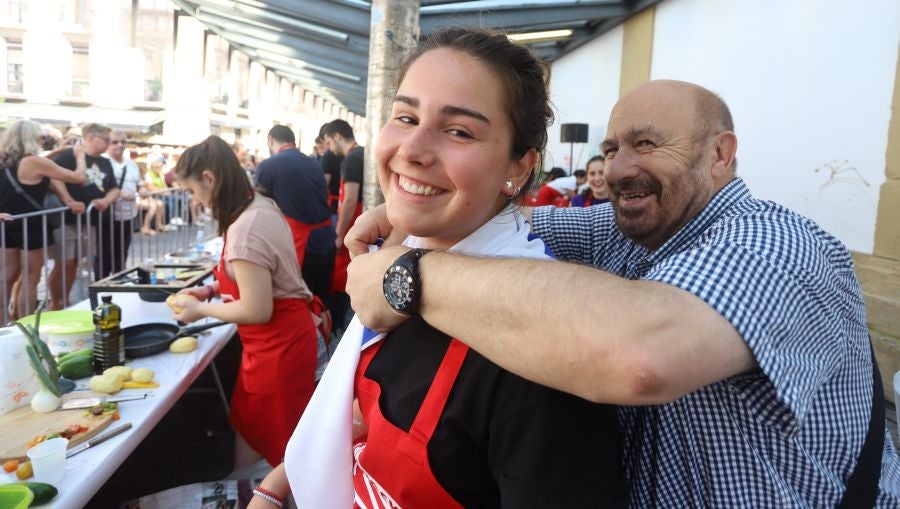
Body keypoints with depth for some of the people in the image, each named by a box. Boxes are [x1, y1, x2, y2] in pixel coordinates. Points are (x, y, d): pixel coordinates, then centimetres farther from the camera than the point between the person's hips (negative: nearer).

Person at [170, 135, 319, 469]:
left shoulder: (244, 229, -25)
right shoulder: (261, 206, 5)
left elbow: (257, 311, -24)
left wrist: (202, 310, -10)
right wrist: (214, 288, 10)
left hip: (277, 345, -10)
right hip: (287, 335, 10)